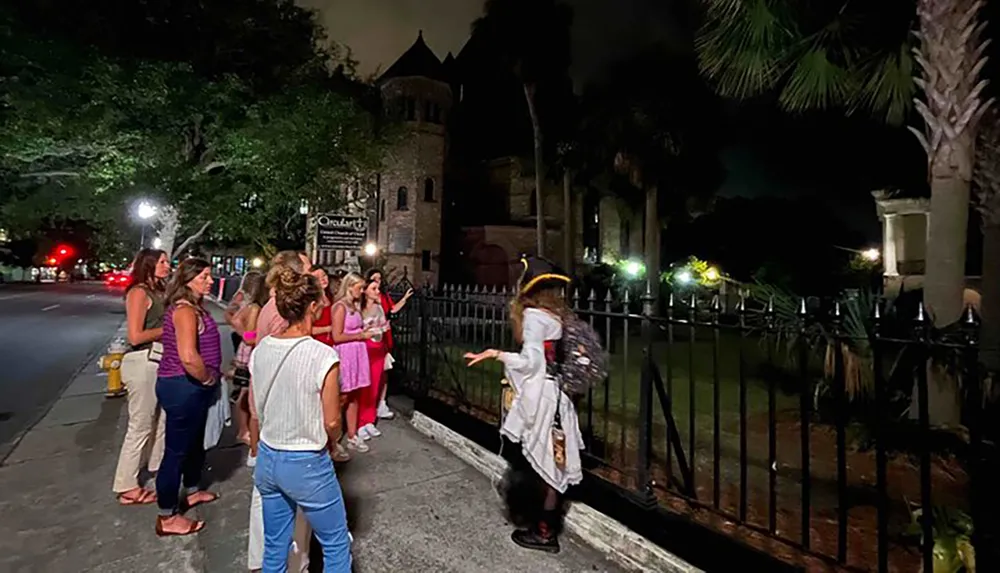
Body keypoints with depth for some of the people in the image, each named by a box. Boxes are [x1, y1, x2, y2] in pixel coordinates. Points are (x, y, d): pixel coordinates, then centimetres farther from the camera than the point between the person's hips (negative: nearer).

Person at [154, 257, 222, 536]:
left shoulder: (193, 307, 10)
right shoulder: (185, 310, -21)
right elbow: (188, 357, -32)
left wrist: (208, 379, 12)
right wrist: (208, 379, -17)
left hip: (191, 386, 10)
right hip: (183, 387, -10)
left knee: (195, 442, 25)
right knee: (177, 450, 3)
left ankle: (191, 491, 44)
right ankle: (167, 518, 17)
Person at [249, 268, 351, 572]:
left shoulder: (260, 350, -5)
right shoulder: (323, 356, -22)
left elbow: (254, 412, 6)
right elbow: (331, 421, -14)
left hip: (267, 459, 6)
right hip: (307, 464, -6)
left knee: (274, 548, 22)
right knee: (336, 545, 15)